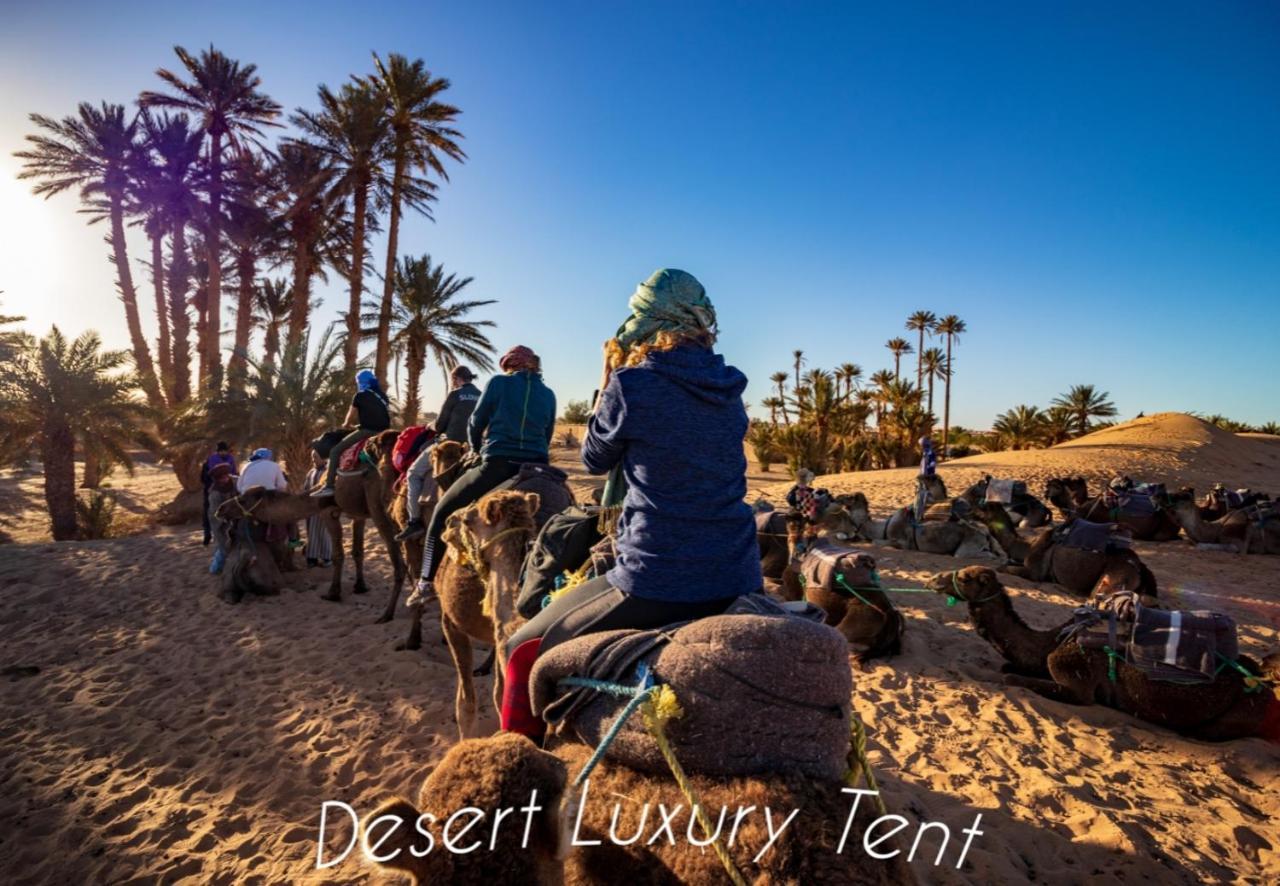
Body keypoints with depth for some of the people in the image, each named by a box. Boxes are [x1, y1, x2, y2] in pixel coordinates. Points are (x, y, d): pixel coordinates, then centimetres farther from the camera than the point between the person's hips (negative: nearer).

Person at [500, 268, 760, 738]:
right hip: (739, 581, 7)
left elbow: (595, 459, 6)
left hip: (658, 583, -6)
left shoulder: (632, 384, -10)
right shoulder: (729, 387, 7)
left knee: (525, 650, 12)